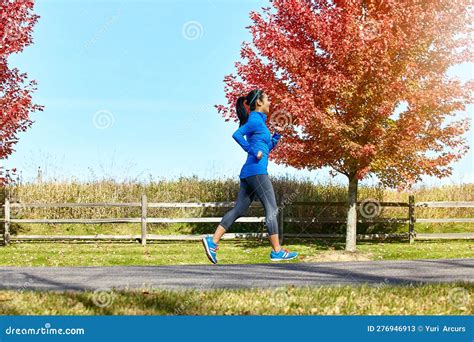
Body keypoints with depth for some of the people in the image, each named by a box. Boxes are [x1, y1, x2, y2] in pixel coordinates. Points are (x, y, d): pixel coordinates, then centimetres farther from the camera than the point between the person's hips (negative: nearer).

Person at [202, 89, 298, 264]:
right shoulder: (256, 120, -6)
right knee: (272, 209, -5)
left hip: (248, 173, 10)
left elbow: (266, 148, 28)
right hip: (257, 171, -10)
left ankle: (212, 241, -2)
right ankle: (277, 251, -2)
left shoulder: (259, 121, 23)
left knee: (239, 209, 5)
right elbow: (237, 134, -22)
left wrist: (276, 137, 15)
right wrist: (253, 151, -20)